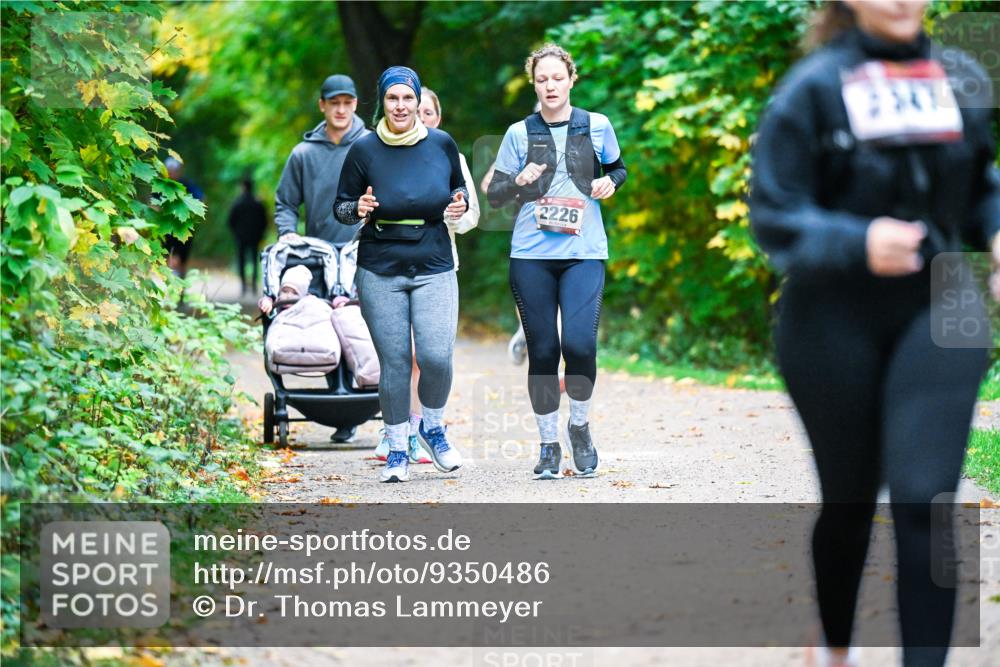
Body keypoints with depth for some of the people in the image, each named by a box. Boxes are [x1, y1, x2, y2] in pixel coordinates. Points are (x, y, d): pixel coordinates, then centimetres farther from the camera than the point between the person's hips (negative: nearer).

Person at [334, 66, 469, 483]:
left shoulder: (441, 144, 1)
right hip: (380, 272, -1)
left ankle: (432, 427, 17)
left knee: (436, 357, -12)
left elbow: (459, 188, 17)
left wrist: (460, 204, -6)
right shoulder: (364, 150, -3)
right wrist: (358, 209, -17)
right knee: (394, 363, 0)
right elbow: (341, 206, 5)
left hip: (434, 268, 1)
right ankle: (397, 450, 16)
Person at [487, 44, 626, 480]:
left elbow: (618, 168, 22)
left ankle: (579, 424, 10)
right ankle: (548, 444, 15)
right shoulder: (520, 133, 6)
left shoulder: (596, 126, 6)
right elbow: (494, 194, 9)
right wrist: (519, 181, -12)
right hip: (531, 254, 1)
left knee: (580, 343, -16)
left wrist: (609, 182, 0)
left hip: (584, 252, -1)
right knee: (542, 351, 1)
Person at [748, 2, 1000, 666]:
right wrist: (858, 242, -27)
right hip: (836, 321, -2)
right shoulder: (814, 88, -8)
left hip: (937, 314, 2)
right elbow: (774, 215, -11)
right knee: (849, 500, 13)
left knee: (926, 497, -12)